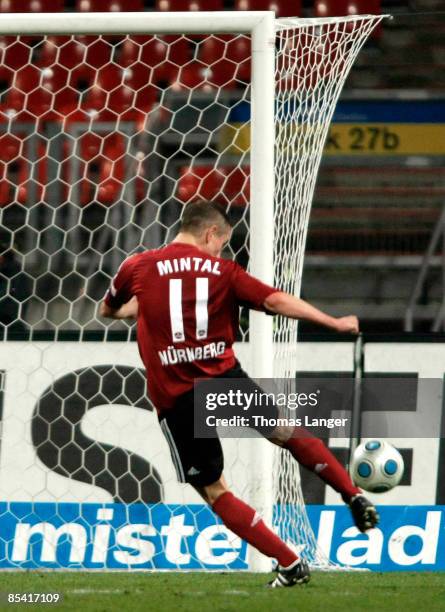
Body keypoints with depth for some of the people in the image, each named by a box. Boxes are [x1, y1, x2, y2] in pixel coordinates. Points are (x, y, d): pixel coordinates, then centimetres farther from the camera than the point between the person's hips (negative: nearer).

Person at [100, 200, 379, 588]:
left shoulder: (138, 267, 5)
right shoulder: (223, 270, 3)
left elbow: (107, 311, 22)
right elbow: (276, 301, -5)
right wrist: (335, 323, 2)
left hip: (175, 400, -1)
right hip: (225, 380, 1)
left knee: (213, 491, 8)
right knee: (288, 433, 28)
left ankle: (291, 566, 3)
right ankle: (355, 497, 20)